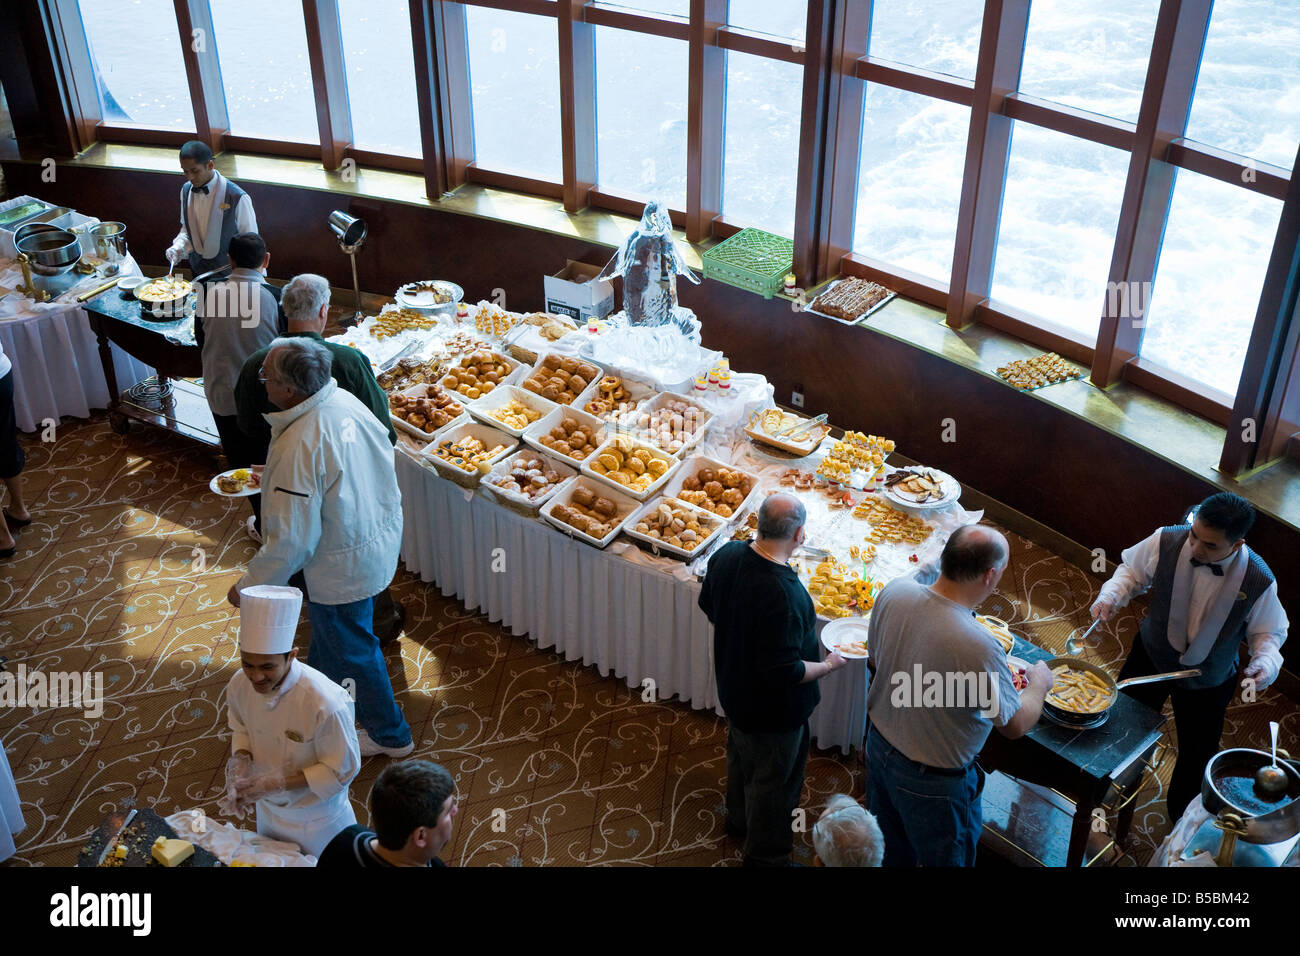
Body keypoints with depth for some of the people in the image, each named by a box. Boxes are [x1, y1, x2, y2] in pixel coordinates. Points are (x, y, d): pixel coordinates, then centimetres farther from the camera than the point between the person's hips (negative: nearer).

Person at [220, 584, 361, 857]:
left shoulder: (325, 703, -36)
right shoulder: (240, 685, -18)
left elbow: (343, 768, -24)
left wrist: (277, 782, -29)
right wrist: (240, 760, -17)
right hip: (268, 810, 5)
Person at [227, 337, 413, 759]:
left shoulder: (298, 450, -35)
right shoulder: (345, 401, -9)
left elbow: (291, 539, -30)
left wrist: (249, 586, -14)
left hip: (342, 564, -8)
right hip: (381, 534, 8)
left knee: (352, 648, 15)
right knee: (330, 627, 32)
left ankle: (389, 735, 35)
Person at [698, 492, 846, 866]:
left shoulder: (727, 555, -16)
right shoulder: (784, 595, -40)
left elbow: (708, 607, 3)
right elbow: (786, 671, -33)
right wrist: (829, 665, -16)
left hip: (733, 688, 8)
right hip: (772, 709, -8)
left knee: (740, 755, 32)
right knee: (772, 780, 17)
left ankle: (739, 817, 58)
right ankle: (764, 853, 40)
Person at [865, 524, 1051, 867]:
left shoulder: (893, 592, -19)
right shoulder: (978, 646, -36)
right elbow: (1015, 725, -18)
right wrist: (1039, 684, 1)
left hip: (879, 745, 6)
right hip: (932, 781, -6)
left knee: (889, 852, 29)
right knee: (945, 857, 22)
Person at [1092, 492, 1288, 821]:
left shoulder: (1259, 581, -28)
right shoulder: (1165, 541, -28)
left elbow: (1268, 630, -9)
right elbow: (1131, 571, -7)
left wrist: (1265, 662, -28)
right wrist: (1110, 596, -25)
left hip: (1207, 682, -1)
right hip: (1150, 656, 1)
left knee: (1197, 756, 16)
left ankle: (1180, 818, 47)